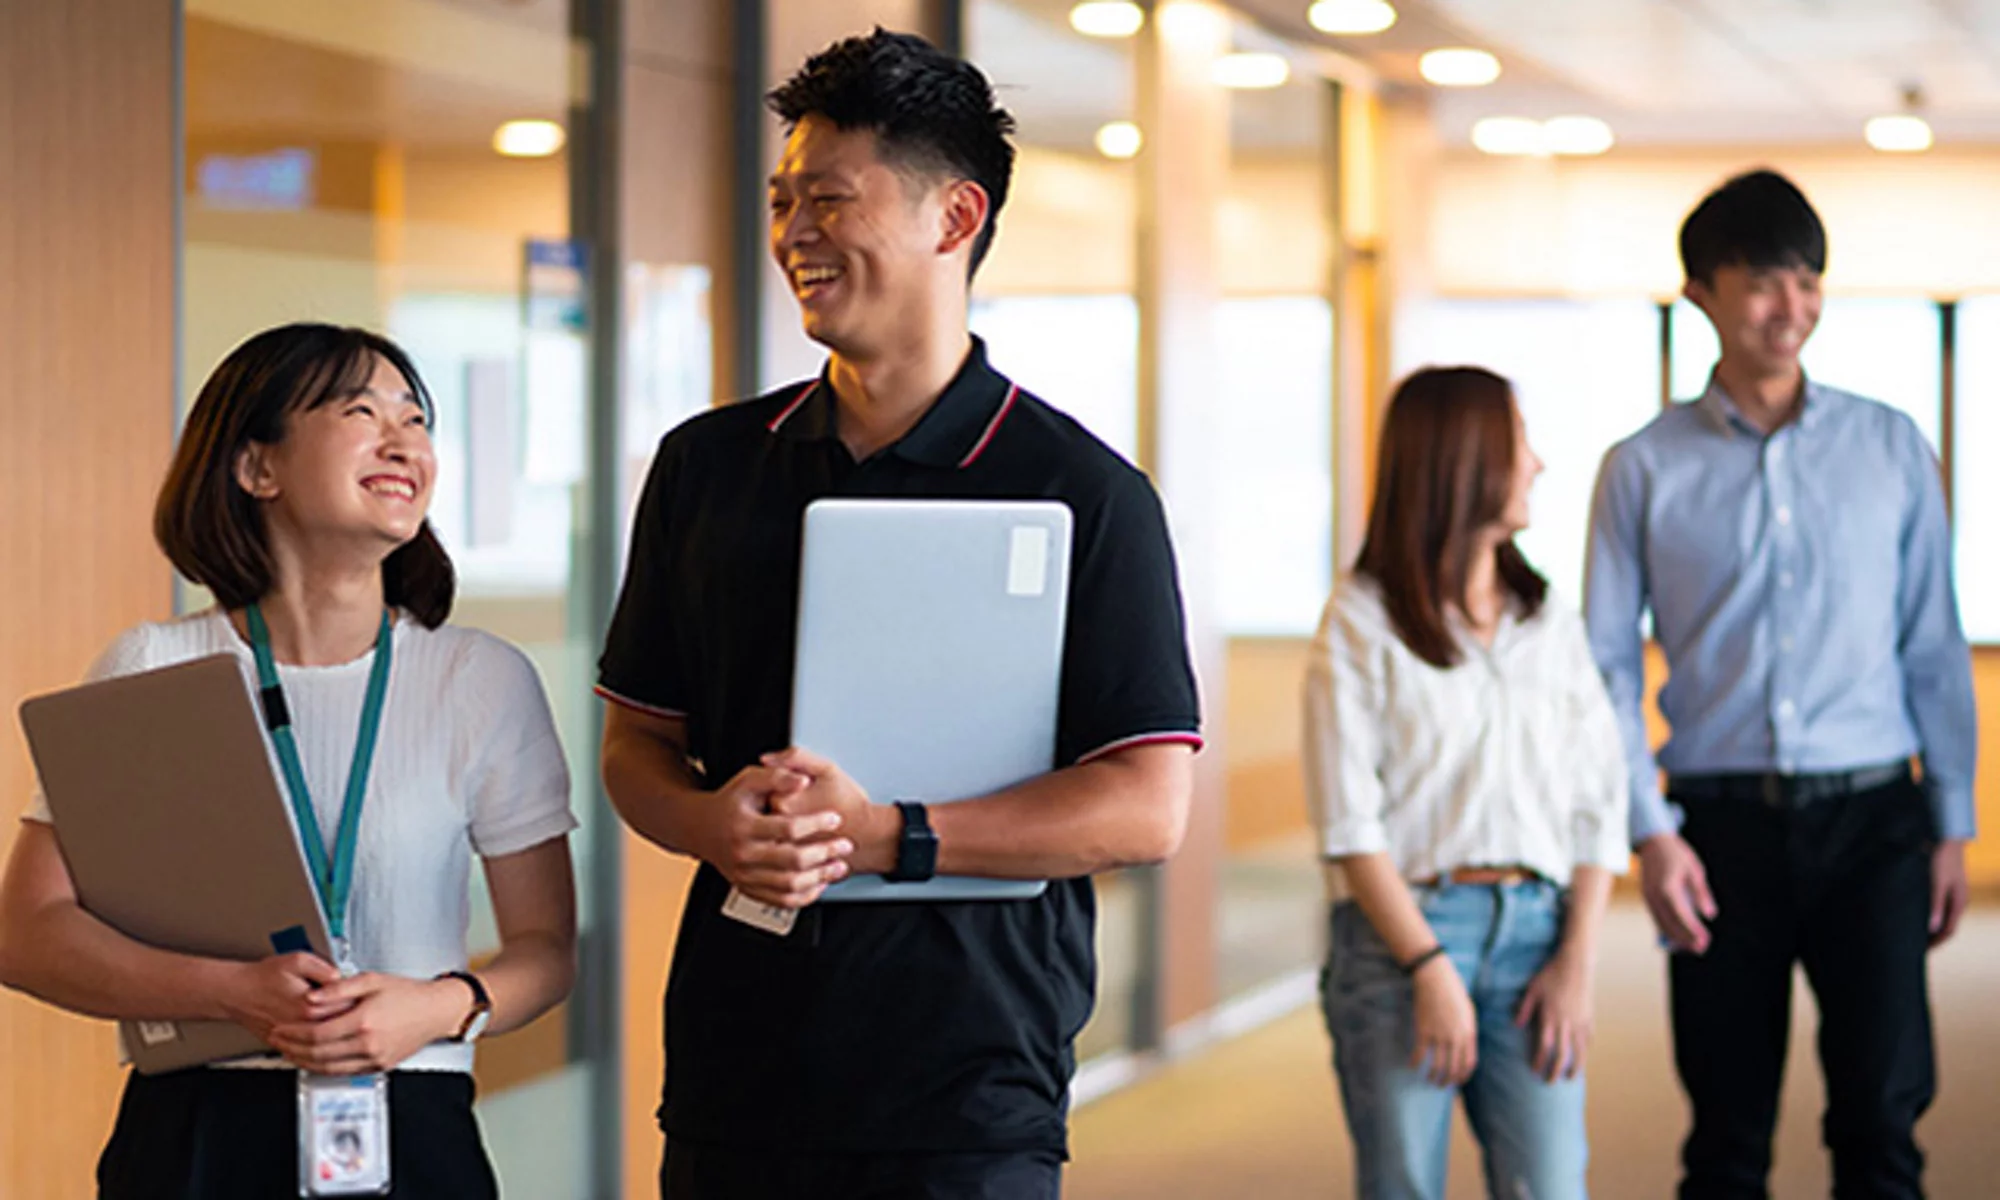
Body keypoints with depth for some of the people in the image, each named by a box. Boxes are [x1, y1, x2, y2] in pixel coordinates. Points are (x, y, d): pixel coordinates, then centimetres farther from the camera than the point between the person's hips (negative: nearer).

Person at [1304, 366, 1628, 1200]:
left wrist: (1578, 960, -1)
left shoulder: (1552, 623, 14)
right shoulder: (1362, 619, 0)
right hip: (1399, 933, -3)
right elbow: (1348, 824, -6)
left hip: (1534, 928, 4)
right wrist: (1429, 967, -13)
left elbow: (1599, 804, 10)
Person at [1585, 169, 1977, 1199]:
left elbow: (1934, 646, 10)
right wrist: (1650, 832, -6)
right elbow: (1608, 665, 2)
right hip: (1721, 821, 0)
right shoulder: (1645, 469, 3)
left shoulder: (1890, 447, 7)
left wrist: (1953, 825, 7)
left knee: (1882, 1110, -7)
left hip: (1869, 816, 0)